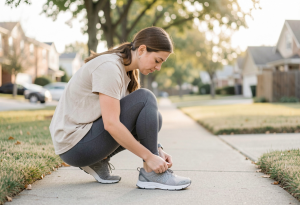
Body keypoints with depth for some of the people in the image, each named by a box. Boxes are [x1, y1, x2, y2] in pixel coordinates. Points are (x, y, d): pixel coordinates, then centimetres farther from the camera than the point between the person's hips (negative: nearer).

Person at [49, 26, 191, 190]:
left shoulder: (127, 71, 9)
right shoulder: (109, 67, -20)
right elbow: (111, 124, -27)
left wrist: (157, 149, -2)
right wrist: (149, 156, -22)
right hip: (74, 145, -9)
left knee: (153, 118, 7)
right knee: (145, 99, -17)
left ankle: (98, 161, 5)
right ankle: (151, 173, -11)